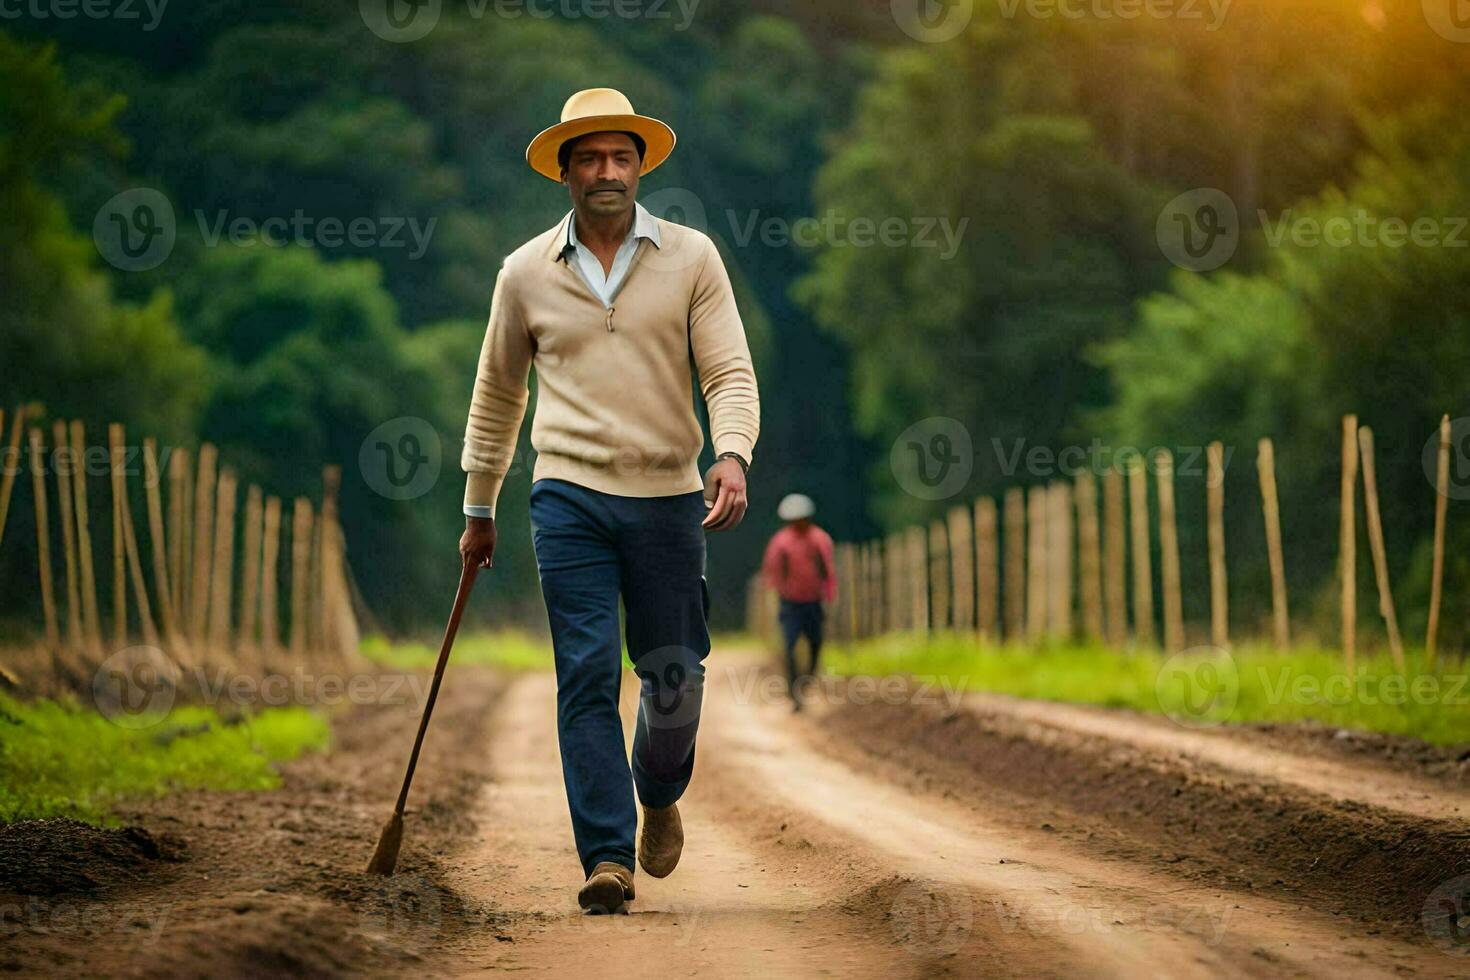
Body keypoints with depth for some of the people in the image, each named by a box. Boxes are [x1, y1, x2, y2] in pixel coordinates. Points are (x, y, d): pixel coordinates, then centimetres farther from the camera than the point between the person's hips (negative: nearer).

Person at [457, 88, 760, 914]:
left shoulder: (691, 257, 3)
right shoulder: (527, 273, 6)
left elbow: (731, 374, -3)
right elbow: (498, 394, 17)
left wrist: (733, 455, -22)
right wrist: (479, 509, 20)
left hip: (669, 496, 0)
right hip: (571, 496, 0)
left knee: (675, 677, 6)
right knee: (588, 675, -9)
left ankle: (660, 796, 36)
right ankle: (608, 857, -9)